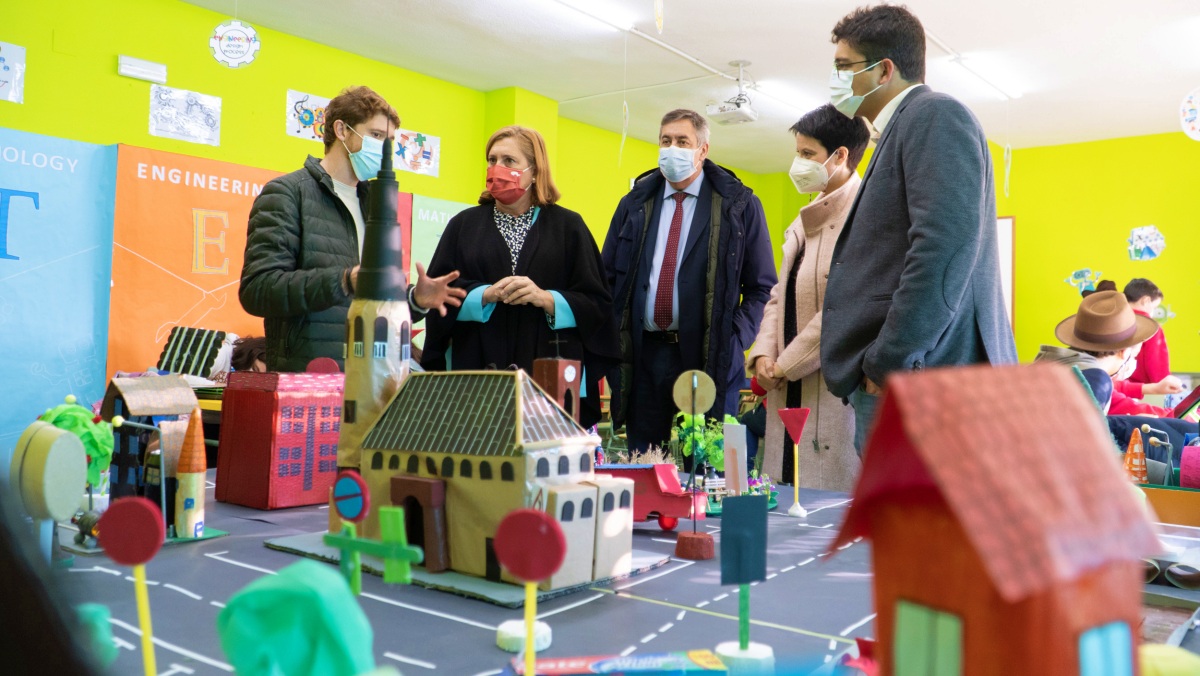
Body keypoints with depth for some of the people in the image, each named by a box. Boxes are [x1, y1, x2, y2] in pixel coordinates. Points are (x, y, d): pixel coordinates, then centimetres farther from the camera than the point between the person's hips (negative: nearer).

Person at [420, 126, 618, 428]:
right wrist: (485, 295, -13)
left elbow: (597, 304, 3)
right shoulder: (464, 225, 12)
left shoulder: (568, 226, 9)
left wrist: (546, 299, -13)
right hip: (476, 374, 1)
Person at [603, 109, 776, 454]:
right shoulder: (634, 204, 13)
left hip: (708, 359, -3)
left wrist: (733, 343, -9)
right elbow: (608, 278, 14)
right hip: (642, 357, 3)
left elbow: (761, 287, 2)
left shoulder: (739, 205, 3)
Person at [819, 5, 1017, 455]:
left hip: (918, 372, -10)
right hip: (891, 379, 10)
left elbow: (947, 243, -20)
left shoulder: (936, 115, -6)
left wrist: (887, 361, -19)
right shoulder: (902, 128, 24)